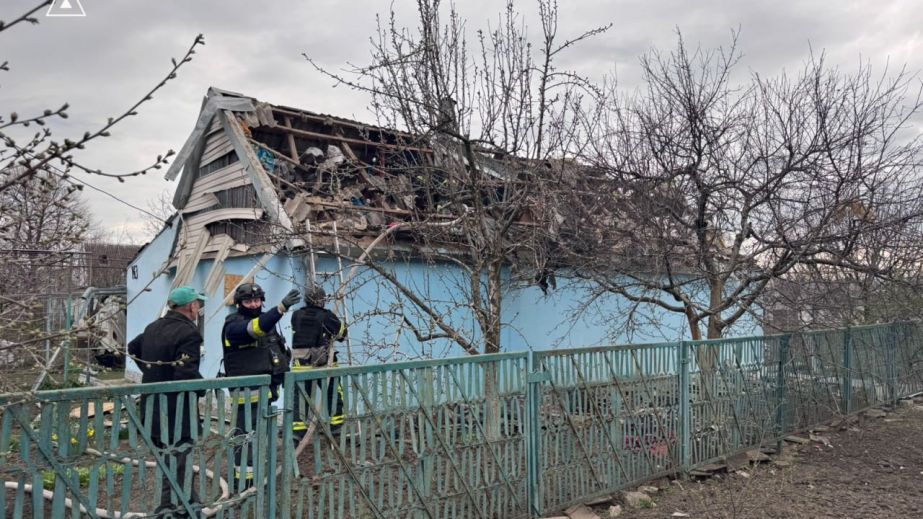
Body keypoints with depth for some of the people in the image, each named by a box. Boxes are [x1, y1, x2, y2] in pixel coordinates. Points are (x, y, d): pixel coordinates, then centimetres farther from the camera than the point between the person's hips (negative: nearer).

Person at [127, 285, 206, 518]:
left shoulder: (153, 327, 11)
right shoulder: (188, 333, -20)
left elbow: (133, 348, 28)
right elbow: (186, 373, -28)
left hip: (153, 405, 9)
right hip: (178, 409, -9)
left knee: (179, 455, 20)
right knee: (177, 458, 1)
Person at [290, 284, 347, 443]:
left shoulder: (296, 315, 1)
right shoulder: (327, 316, -8)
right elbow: (342, 333, 5)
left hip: (301, 364, 2)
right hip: (324, 363, -2)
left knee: (300, 397, 7)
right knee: (334, 393, 15)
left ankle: (297, 430, 2)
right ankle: (335, 424, 20)